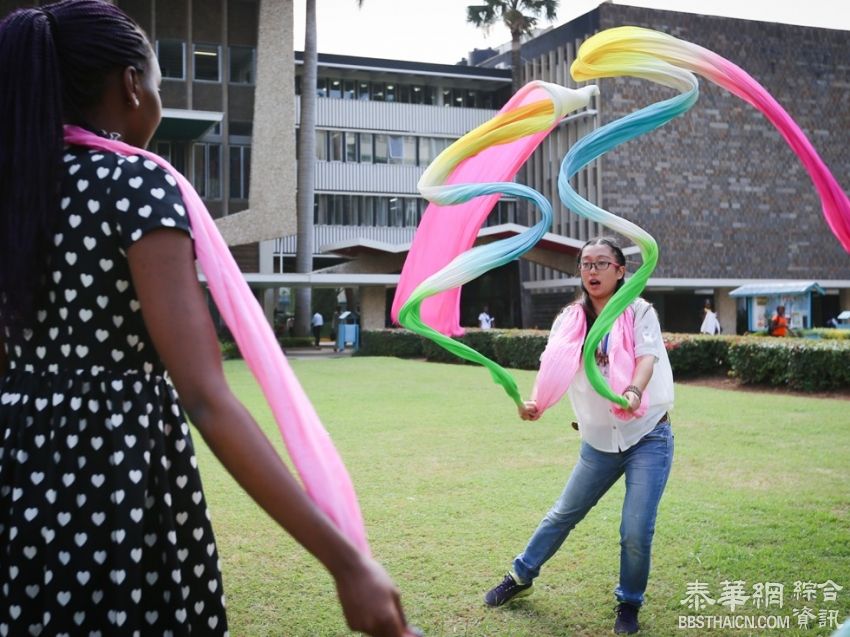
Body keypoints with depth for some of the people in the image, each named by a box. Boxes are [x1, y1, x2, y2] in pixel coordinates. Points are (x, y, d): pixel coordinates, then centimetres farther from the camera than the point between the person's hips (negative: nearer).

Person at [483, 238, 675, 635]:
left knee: (636, 531, -7)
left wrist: (634, 393, -47)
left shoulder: (640, 312, -7)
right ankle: (521, 576, 36)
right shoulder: (569, 320, -1)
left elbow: (646, 358, -25)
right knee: (563, 514, 14)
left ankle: (629, 604, 20)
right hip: (599, 442, 3)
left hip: (648, 438, -3)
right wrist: (535, 401, -37)